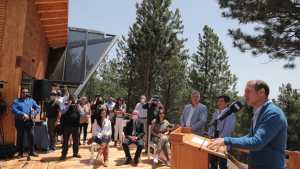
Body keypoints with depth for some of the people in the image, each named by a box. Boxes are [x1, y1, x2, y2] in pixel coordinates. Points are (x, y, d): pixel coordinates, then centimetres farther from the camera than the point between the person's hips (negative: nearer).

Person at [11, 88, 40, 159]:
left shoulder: (31, 100, 11)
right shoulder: (16, 101, 3)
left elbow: (38, 108, 8)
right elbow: (14, 109, -13)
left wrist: (33, 114, -10)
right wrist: (23, 114, -22)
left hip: (29, 121, 2)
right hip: (19, 121, -2)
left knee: (31, 136, -1)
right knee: (20, 137, 7)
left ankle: (31, 151, 10)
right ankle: (20, 152, 18)